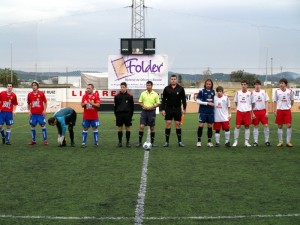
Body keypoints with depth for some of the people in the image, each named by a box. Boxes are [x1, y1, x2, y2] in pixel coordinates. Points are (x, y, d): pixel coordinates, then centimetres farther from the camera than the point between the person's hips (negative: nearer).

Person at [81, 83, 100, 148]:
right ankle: (84, 143, 6)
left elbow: (98, 105, -8)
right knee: (85, 129, 3)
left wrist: (92, 103, -22)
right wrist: (84, 104, -15)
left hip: (94, 116, -2)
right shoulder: (84, 96, 6)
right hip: (86, 116, 2)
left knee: (95, 128, 4)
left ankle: (96, 142, 11)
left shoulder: (96, 96, -2)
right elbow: (82, 105, 7)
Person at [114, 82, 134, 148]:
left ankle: (128, 142, 11)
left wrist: (131, 115, 1)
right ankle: (120, 142, 12)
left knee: (128, 128, 3)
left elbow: (132, 106, 6)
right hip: (119, 114, 1)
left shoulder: (130, 96, 1)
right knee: (120, 128, 4)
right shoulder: (117, 96, 3)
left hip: (127, 114, 0)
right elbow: (115, 106, 7)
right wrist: (116, 114, 2)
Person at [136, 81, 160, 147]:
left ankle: (152, 142, 15)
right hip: (144, 111, 1)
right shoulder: (143, 93, 5)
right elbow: (140, 102, 9)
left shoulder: (155, 94, 1)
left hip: (151, 111, -1)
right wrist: (144, 106, -10)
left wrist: (152, 107, -14)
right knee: (141, 126, -7)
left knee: (152, 128, 4)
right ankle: (140, 142, 1)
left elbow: (158, 103, 2)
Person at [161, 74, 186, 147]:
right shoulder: (166, 88, 2)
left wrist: (184, 108, -3)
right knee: (168, 124, -1)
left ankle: (179, 141, 10)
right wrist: (163, 109, -2)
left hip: (177, 109, 0)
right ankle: (167, 142, 5)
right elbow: (164, 99, 4)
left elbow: (183, 99, 4)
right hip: (168, 109, 0)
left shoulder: (181, 88, 2)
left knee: (178, 124, 3)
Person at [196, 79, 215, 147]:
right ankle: (199, 141, 5)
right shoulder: (201, 91, -3)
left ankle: (209, 141, 13)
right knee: (201, 125, -6)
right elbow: (198, 101, -8)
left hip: (211, 112, 4)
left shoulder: (213, 92, 8)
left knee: (210, 126, 5)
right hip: (203, 111, -3)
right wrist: (207, 103, -13)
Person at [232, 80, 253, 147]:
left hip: (247, 111, 0)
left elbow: (252, 103, 7)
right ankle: (235, 141, 5)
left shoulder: (250, 93, 3)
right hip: (239, 111, 1)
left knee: (247, 126, 3)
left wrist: (251, 112, 4)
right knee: (237, 126, -2)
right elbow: (236, 102, 16)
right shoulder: (238, 92, 6)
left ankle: (246, 142, 10)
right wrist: (239, 107, 8)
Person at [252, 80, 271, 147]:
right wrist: (252, 113, -5)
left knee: (266, 125, -4)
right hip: (255, 111, -1)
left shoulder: (264, 92, 6)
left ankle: (266, 141, 5)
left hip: (263, 111, 1)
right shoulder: (252, 93, 2)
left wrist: (266, 112, -3)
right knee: (256, 126, 3)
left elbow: (266, 102, 6)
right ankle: (255, 141, 8)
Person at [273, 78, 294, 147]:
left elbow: (292, 100, 13)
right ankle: (280, 141, 12)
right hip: (279, 110, 0)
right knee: (280, 126, 4)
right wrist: (274, 110, -1)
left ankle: (288, 141, 3)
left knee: (289, 125, -5)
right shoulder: (277, 91, 1)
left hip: (287, 110, 0)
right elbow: (275, 101, 4)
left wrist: (289, 106, 6)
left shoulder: (290, 91, 1)